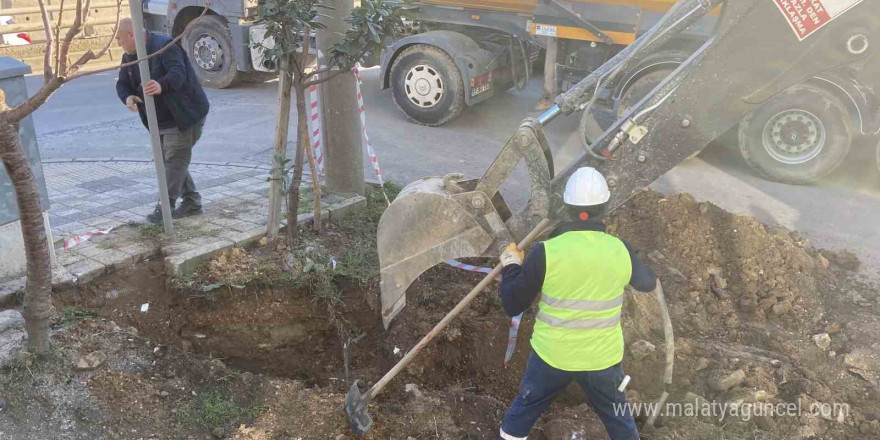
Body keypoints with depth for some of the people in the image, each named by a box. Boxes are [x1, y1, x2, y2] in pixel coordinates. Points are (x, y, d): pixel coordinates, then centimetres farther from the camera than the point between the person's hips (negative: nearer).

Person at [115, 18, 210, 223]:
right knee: (167, 160, 12)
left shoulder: (164, 46, -19)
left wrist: (161, 85, -55)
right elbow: (122, 83, 9)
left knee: (174, 160, -8)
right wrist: (128, 97, -16)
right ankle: (192, 202, 20)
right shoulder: (129, 56, 8)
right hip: (161, 121, 10)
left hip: (184, 115, -10)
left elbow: (178, 72, -34)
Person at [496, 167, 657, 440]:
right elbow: (648, 284, 11)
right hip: (603, 358, 2)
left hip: (552, 356, -2)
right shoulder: (620, 251, -11)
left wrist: (511, 264, 5)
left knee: (520, 416, 21)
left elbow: (513, 306, -10)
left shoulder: (547, 252, -19)